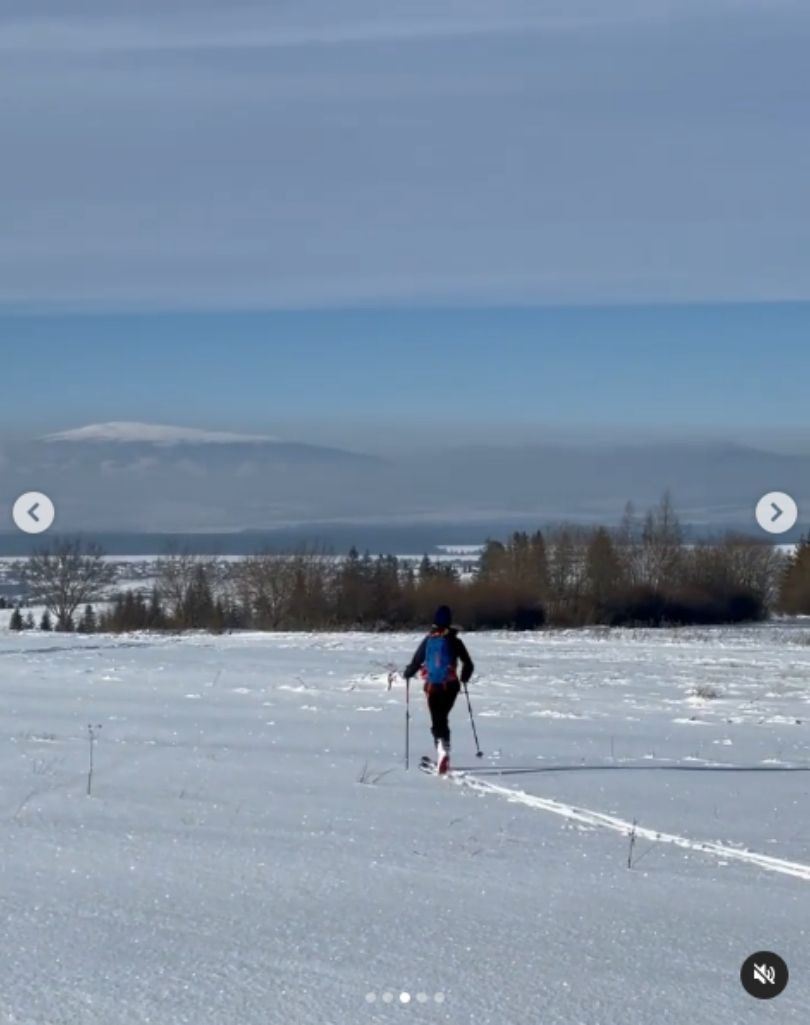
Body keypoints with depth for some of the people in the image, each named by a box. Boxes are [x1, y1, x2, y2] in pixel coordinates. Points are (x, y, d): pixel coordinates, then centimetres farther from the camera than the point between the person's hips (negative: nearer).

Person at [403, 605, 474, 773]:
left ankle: (442, 749, -19)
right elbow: (468, 664, 4)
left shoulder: (428, 640, -1)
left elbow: (416, 662, 0)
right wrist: (464, 678, 24)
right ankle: (443, 749, 5)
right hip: (450, 686, 1)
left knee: (437, 721, 3)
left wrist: (407, 674, 21)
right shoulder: (454, 641, 0)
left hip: (432, 686, -1)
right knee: (443, 718, 18)